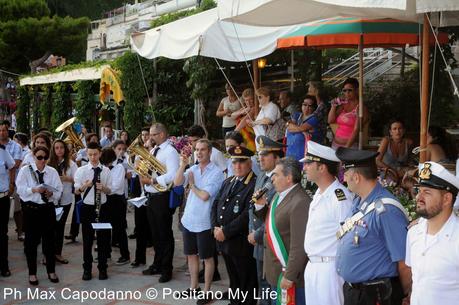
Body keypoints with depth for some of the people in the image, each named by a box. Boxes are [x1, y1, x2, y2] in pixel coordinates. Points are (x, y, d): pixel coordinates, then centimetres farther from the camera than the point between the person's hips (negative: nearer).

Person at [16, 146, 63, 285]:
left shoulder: (52, 172, 4)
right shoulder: (25, 170, -2)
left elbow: (58, 191, 1)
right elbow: (21, 190, -10)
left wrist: (51, 193, -20)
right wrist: (34, 190, -25)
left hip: (48, 208, 2)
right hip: (31, 209, -2)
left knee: (50, 240, 9)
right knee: (31, 241, 5)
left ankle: (51, 271, 25)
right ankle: (32, 273, 19)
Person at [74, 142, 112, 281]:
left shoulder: (106, 170, 1)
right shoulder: (81, 170, -2)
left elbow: (109, 190, 3)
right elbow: (76, 191, -4)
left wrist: (103, 188, -18)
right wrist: (85, 186, -24)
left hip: (102, 208, 1)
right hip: (87, 208, -1)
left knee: (103, 239, 7)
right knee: (87, 239, 6)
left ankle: (102, 269, 18)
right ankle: (87, 269, 16)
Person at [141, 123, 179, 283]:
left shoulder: (170, 152, -13)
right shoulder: (153, 150, 14)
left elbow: (172, 176, -25)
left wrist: (151, 181, -23)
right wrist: (143, 176, -2)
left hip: (162, 197, -8)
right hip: (151, 196, 8)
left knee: (165, 234, 1)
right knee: (155, 233, 18)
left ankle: (166, 270, 11)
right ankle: (157, 264, 31)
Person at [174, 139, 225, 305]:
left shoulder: (217, 172, -12)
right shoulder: (193, 169, 6)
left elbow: (205, 196, -20)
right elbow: (177, 183, -6)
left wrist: (192, 184, -5)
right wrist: (183, 165, -14)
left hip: (204, 222, -6)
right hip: (188, 219, 6)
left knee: (207, 257, 5)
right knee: (191, 254, 16)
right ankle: (193, 286, 31)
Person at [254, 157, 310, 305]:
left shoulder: (300, 203, -23)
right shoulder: (280, 195, 6)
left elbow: (299, 246, -24)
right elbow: (271, 222, 20)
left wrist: (289, 277, -21)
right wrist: (261, 205, 2)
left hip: (289, 272, -9)